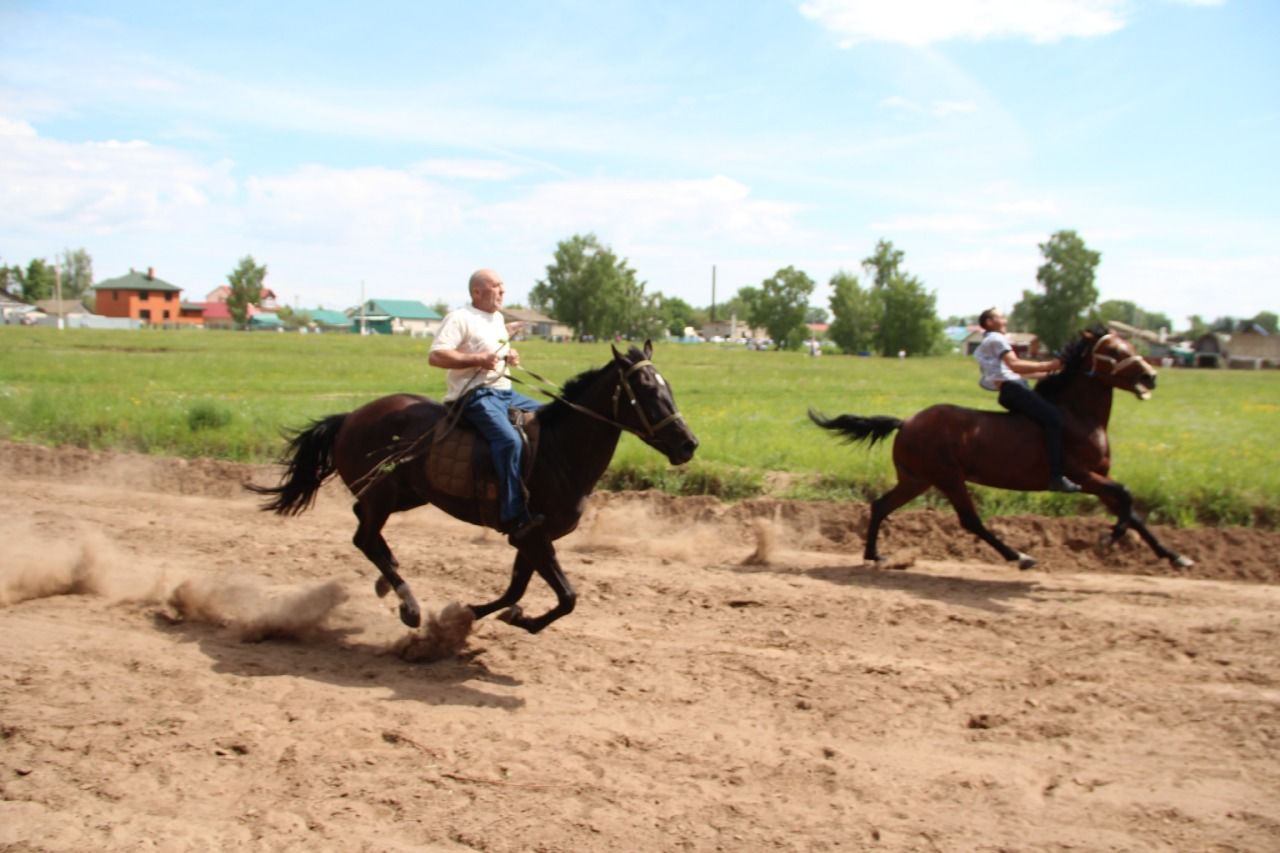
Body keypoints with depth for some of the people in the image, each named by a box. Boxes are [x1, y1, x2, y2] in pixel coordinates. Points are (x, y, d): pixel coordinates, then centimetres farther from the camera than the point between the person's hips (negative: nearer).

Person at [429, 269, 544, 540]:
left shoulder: (498, 318, 18)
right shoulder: (460, 318, -9)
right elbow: (435, 357, -19)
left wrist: (510, 356, 9)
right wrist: (479, 360, -23)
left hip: (506, 392, 10)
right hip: (475, 394, -10)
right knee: (509, 439, -32)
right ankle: (513, 516, -32)